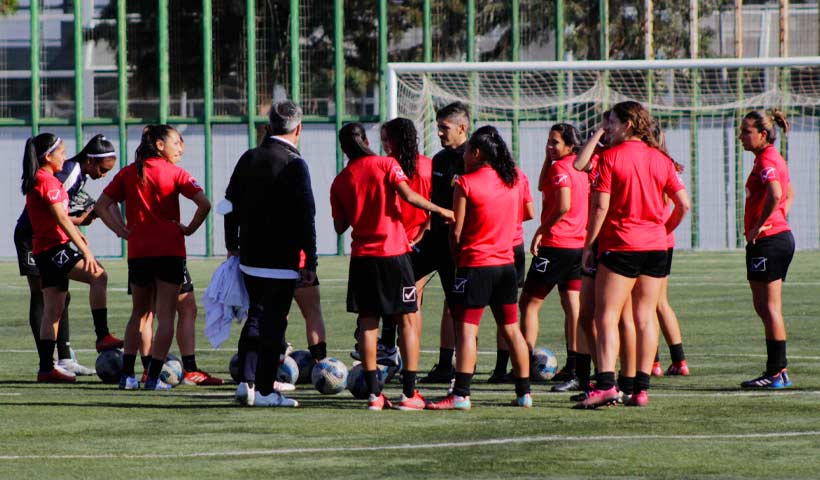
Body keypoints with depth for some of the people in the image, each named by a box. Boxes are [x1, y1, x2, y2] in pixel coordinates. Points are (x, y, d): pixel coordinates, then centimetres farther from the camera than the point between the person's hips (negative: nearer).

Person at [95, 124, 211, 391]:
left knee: (139, 313, 18)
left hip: (138, 252, 4)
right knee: (166, 316, 3)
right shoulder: (174, 174, -4)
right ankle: (154, 377, -3)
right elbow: (204, 204, -16)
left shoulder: (128, 173, 7)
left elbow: (101, 206, 7)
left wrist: (121, 230, 6)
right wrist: (189, 229, -3)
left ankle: (127, 374, 13)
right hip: (169, 250, -4)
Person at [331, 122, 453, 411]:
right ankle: (409, 393, -2)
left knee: (367, 323, 5)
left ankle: (374, 394, -1)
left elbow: (340, 226, 8)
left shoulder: (340, 182, 5)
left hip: (362, 256, 3)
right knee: (407, 320, 4)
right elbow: (408, 195, -16)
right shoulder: (386, 165, -4)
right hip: (393, 252, -3)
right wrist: (439, 210, -5)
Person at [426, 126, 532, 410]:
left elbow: (456, 232, -7)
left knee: (467, 330, -7)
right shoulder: (513, 180, 7)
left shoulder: (466, 183, -9)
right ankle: (524, 393, 13)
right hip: (506, 264, 6)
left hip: (475, 264, -6)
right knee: (511, 330, 11)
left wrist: (458, 259, 8)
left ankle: (461, 395, -14)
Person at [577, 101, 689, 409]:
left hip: (620, 245, -5)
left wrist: (588, 245, -5)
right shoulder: (660, 159, 7)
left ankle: (606, 384, -17)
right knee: (646, 317, 9)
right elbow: (683, 204, 5)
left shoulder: (611, 157, -7)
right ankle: (641, 389, 7)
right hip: (655, 246, 5)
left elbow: (600, 206, -12)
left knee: (606, 316, -4)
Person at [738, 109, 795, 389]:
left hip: (767, 241, -10)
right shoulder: (773, 159, 16)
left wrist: (758, 226, -21)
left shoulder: (766, 161, -15)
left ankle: (775, 373, -5)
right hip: (782, 236, 10)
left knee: (769, 307, -6)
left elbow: (775, 195, -31)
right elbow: (789, 195, 31)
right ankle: (779, 369, 16)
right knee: (763, 306, 14)